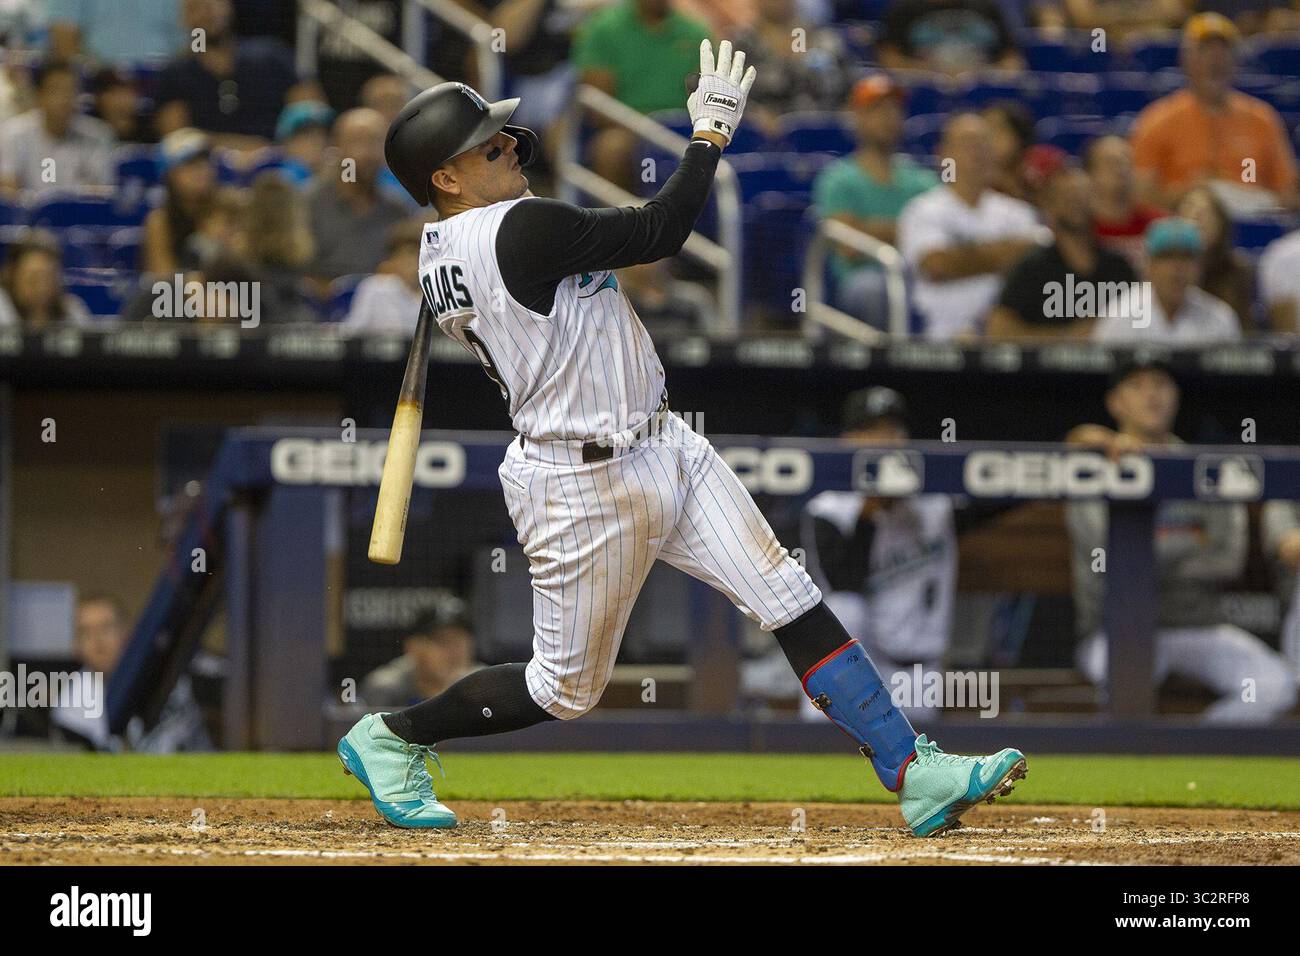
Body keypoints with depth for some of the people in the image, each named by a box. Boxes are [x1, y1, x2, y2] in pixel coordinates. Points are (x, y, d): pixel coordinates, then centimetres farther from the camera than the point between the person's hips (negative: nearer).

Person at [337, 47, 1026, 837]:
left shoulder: (442, 253, 3)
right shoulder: (519, 229, -25)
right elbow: (662, 230, -21)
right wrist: (711, 129, -11)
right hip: (586, 488, -10)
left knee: (792, 599, 0)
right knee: (566, 689, 7)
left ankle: (914, 772, -3)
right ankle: (391, 737, 26)